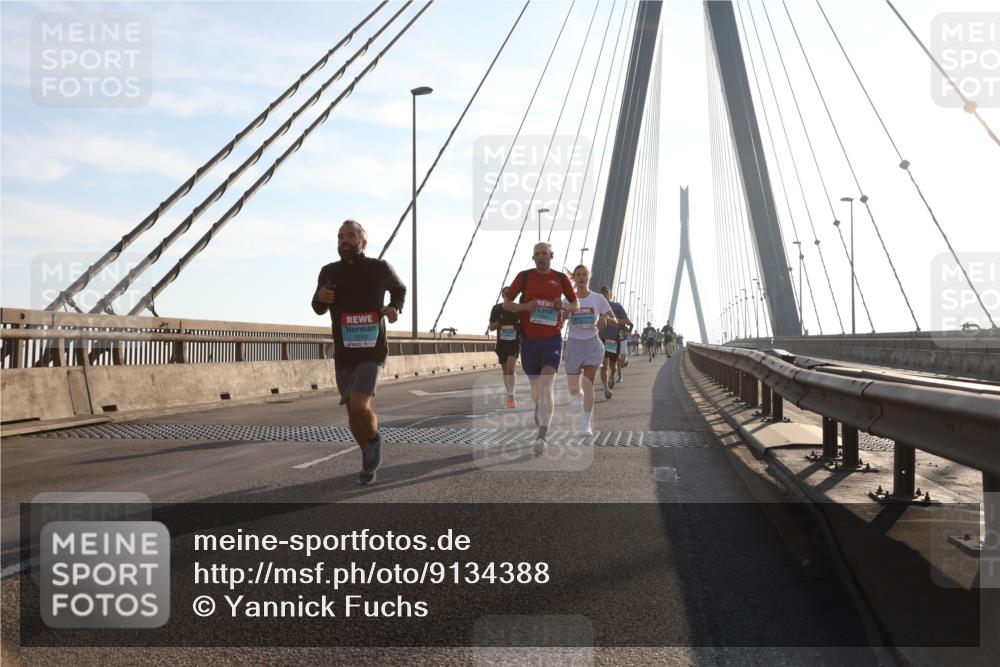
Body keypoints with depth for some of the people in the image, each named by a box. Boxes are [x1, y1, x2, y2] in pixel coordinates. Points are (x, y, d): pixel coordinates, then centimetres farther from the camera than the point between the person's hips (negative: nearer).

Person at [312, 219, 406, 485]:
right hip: (344, 355, 3)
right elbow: (319, 309, 15)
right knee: (353, 413, 9)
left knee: (359, 405, -22)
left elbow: (399, 289, 18)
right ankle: (369, 457, 33)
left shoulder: (379, 268, -4)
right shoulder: (329, 272, 1)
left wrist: (395, 308, -2)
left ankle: (374, 439, 10)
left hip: (372, 352, -3)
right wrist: (320, 298, -8)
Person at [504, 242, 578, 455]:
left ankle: (542, 437, -24)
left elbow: (576, 305, 14)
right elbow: (506, 304, 5)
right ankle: (539, 415, 46)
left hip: (552, 339, -2)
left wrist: (563, 307, -8)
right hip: (529, 340, 2)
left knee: (546, 385, -16)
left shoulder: (561, 278, 4)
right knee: (535, 384, 14)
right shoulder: (524, 276, 3)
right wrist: (525, 306, -14)